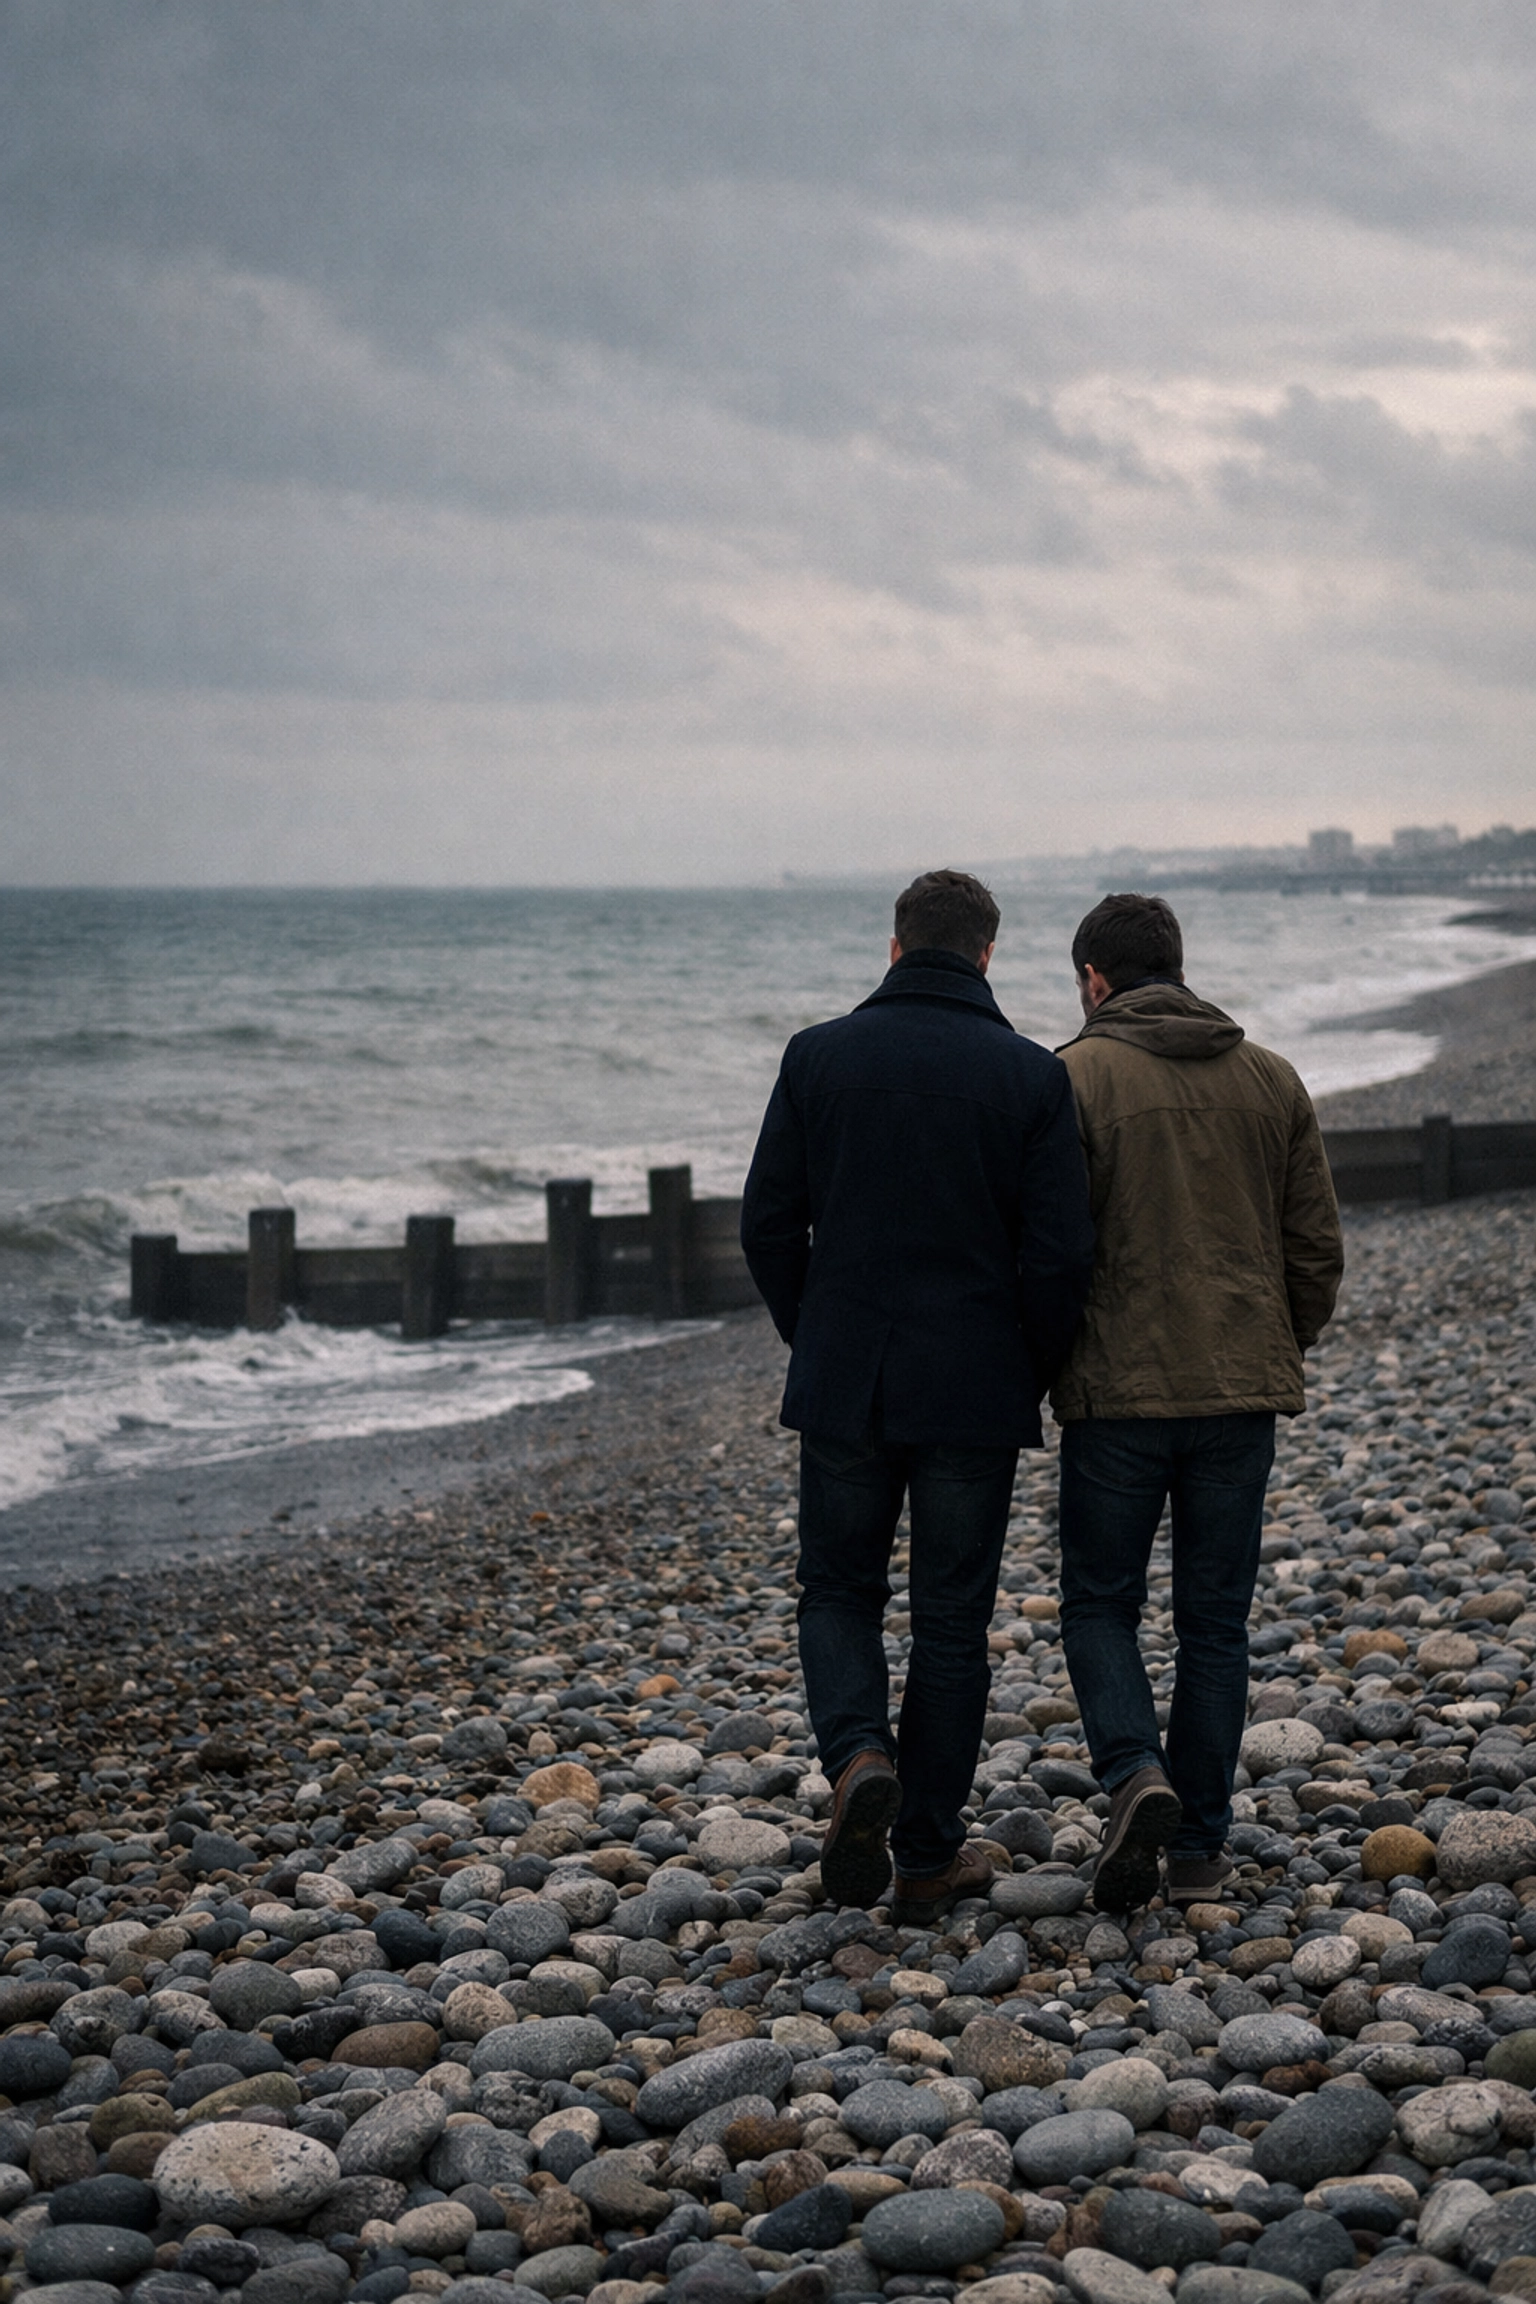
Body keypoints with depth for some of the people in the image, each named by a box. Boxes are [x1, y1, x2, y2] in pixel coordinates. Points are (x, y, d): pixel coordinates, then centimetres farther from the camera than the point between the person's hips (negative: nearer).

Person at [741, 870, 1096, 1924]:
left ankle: (860, 1757, -10)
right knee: (952, 1620, 9)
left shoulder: (821, 1055, -1)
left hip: (844, 1387, 1)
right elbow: (1063, 1253, -9)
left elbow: (768, 1224, 0)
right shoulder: (1031, 1076, -6)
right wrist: (1031, 1375, 7)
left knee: (839, 1592, 17)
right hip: (975, 1397, -1)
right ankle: (928, 1858, 14)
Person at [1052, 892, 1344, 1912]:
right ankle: (1201, 1846, 13)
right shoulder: (1272, 1079, 8)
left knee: (1101, 1606, 11)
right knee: (1216, 1619, 11)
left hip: (1117, 1389, -3)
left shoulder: (1075, 1077, -6)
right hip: (1245, 1389, 3)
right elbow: (1319, 1247, 8)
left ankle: (1136, 1776, -12)